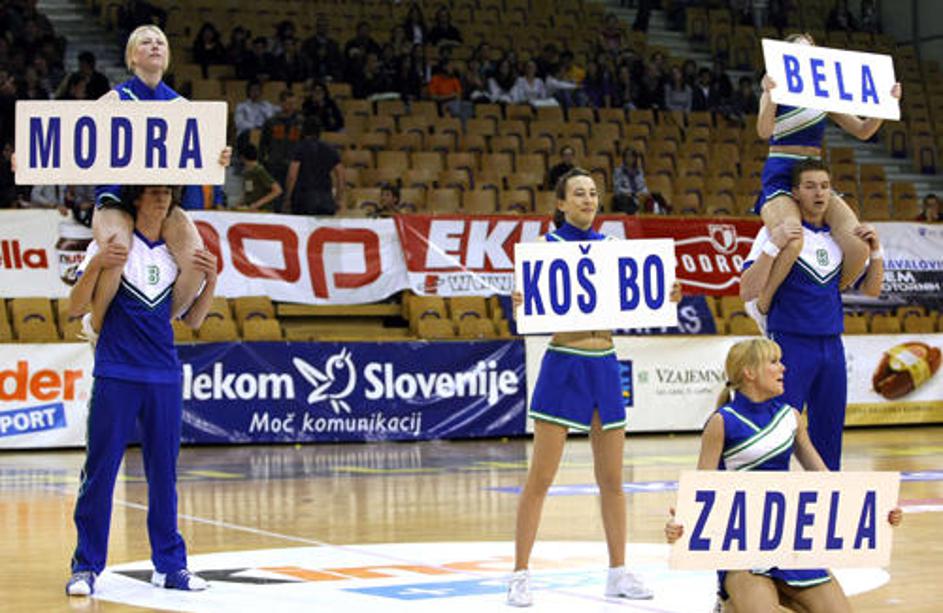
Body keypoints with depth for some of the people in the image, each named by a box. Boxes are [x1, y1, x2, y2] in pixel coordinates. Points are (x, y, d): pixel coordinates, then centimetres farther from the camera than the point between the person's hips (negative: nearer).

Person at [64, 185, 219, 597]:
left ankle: (170, 565, 14)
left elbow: (192, 319, 16)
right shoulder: (110, 246, 0)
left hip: (165, 378, 4)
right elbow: (75, 309, -4)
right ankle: (86, 567, 4)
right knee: (100, 472, -3)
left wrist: (210, 280, -1)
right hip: (115, 376, -4)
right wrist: (96, 264, -20)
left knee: (164, 473, 7)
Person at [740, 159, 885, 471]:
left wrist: (875, 251, 2)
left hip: (831, 345, 6)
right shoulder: (777, 231, -5)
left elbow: (871, 290, 19)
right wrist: (773, 246, -24)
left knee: (828, 435, 9)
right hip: (790, 344, -6)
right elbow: (748, 292, -14)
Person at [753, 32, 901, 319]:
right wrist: (770, 94, -35)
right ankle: (762, 304, -18)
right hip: (780, 175, -5)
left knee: (860, 244, -18)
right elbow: (764, 131, -18)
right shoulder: (778, 91, 0)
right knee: (791, 241, -37)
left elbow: (863, 131, 16)